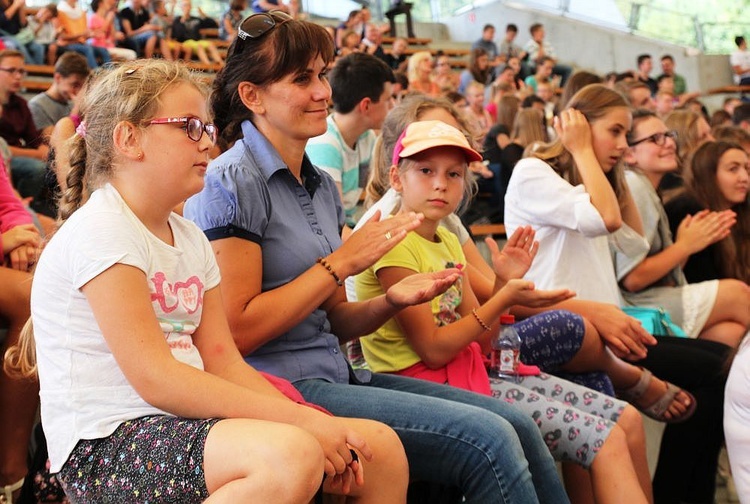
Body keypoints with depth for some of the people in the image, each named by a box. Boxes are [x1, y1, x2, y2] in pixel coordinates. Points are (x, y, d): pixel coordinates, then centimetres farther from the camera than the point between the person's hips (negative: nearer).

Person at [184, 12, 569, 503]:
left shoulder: (322, 186, 14)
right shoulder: (232, 183, -11)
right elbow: (236, 330, -16)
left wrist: (392, 301, -4)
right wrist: (341, 264, -14)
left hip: (335, 375, 8)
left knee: (519, 426, -2)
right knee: (488, 440, -18)